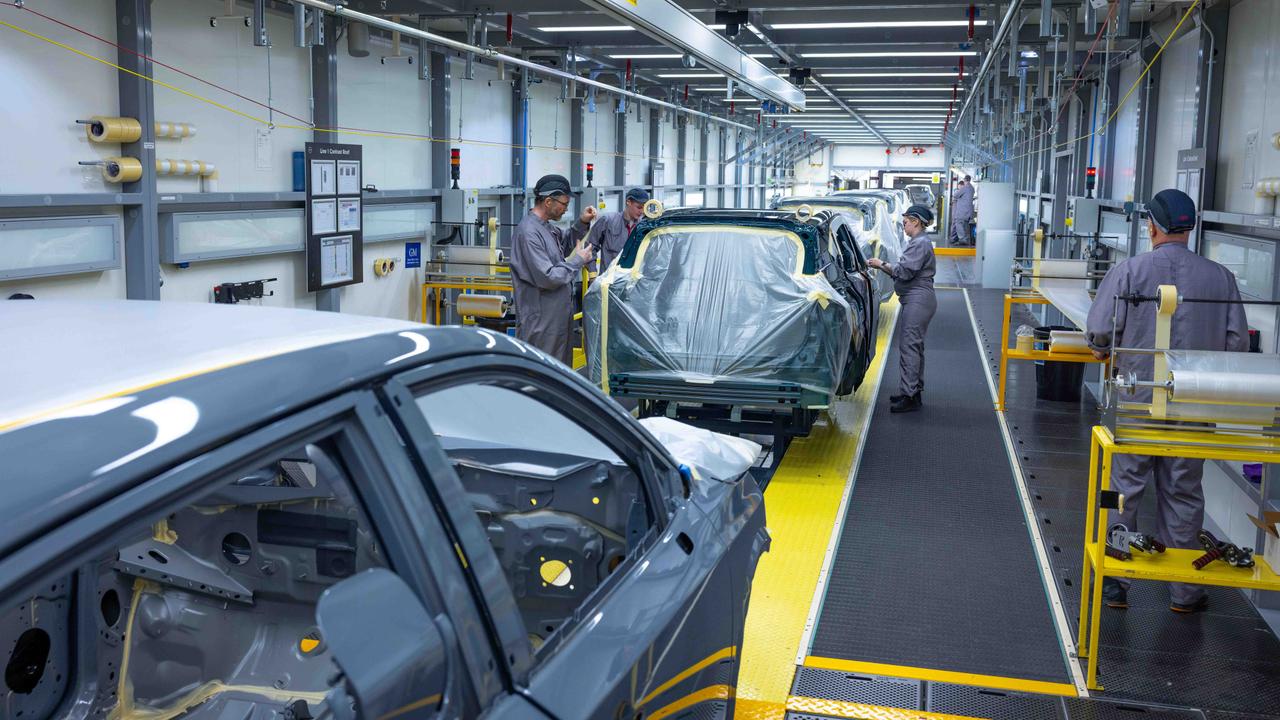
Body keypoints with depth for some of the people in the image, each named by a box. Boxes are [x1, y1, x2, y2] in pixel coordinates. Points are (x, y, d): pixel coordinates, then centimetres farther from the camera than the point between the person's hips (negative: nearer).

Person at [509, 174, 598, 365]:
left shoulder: (547, 226, 9)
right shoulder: (528, 232, -21)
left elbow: (565, 245, 30)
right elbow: (547, 278, -25)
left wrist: (582, 224, 12)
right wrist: (578, 261, -13)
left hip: (558, 316, 10)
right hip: (541, 321, -10)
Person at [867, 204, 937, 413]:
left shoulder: (921, 243, -13)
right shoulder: (916, 242, 20)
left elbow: (905, 271, -18)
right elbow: (904, 272, 18)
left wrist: (882, 264, -8)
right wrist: (883, 266, 8)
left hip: (918, 300, -11)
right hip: (915, 300, 11)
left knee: (909, 346, -11)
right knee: (914, 346, 15)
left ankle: (909, 397, -11)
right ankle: (914, 391, 24)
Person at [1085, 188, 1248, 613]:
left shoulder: (1129, 272, -11)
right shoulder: (1220, 277, -3)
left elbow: (1098, 333, -13)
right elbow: (1237, 341, -2)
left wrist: (1104, 350, 10)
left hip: (1135, 401, -2)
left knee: (1124, 489, 9)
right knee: (1183, 494, 13)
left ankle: (1115, 582, 16)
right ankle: (1183, 590, 22)